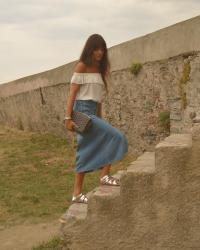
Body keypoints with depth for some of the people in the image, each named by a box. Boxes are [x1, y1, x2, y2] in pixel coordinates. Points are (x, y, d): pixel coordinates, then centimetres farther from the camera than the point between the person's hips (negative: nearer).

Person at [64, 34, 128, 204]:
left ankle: (77, 193, 8)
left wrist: (100, 119, 17)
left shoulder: (100, 69, 16)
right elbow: (72, 93, -10)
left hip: (93, 112, 8)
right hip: (82, 111, -8)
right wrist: (68, 118, -16)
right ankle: (105, 175, -6)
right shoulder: (81, 66, -5)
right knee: (115, 136, -15)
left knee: (86, 153, 4)